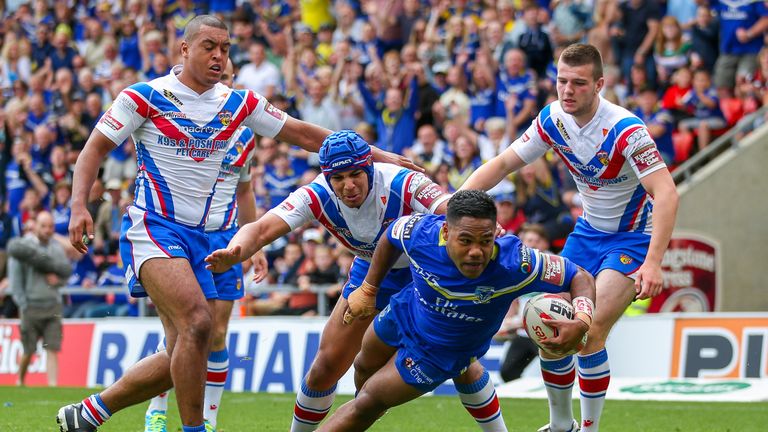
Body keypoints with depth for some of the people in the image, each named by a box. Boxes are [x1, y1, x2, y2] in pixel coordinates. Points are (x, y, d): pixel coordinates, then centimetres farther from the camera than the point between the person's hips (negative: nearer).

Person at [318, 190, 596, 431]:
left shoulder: (513, 265, -43)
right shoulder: (421, 232, -35)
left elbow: (580, 278, -33)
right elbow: (391, 237, -9)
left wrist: (581, 323, -52)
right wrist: (368, 290, -1)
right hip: (404, 313, 4)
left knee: (367, 404, 8)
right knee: (364, 367, 33)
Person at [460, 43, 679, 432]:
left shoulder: (624, 129, -27)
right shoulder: (553, 119, -8)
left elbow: (666, 194, -33)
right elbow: (504, 163, 1)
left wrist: (652, 263, -42)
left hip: (633, 237, -6)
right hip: (589, 232, 7)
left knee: (589, 334, -20)